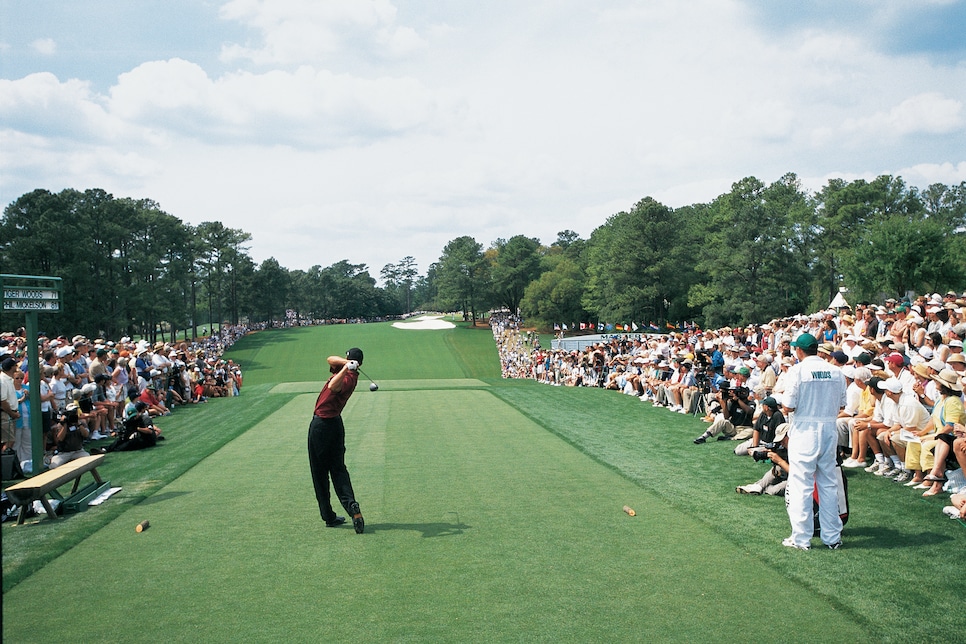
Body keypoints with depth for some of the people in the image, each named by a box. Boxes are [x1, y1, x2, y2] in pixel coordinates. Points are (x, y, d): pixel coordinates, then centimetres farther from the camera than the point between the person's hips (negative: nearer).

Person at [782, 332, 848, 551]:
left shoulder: (798, 370, -11)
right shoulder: (836, 371, 2)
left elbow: (789, 407, -13)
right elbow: (842, 406, 8)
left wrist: (787, 409, 8)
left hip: (804, 432, -5)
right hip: (829, 430, 5)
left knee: (801, 485, 2)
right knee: (829, 484, 13)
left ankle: (801, 538, 6)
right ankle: (832, 537, 20)